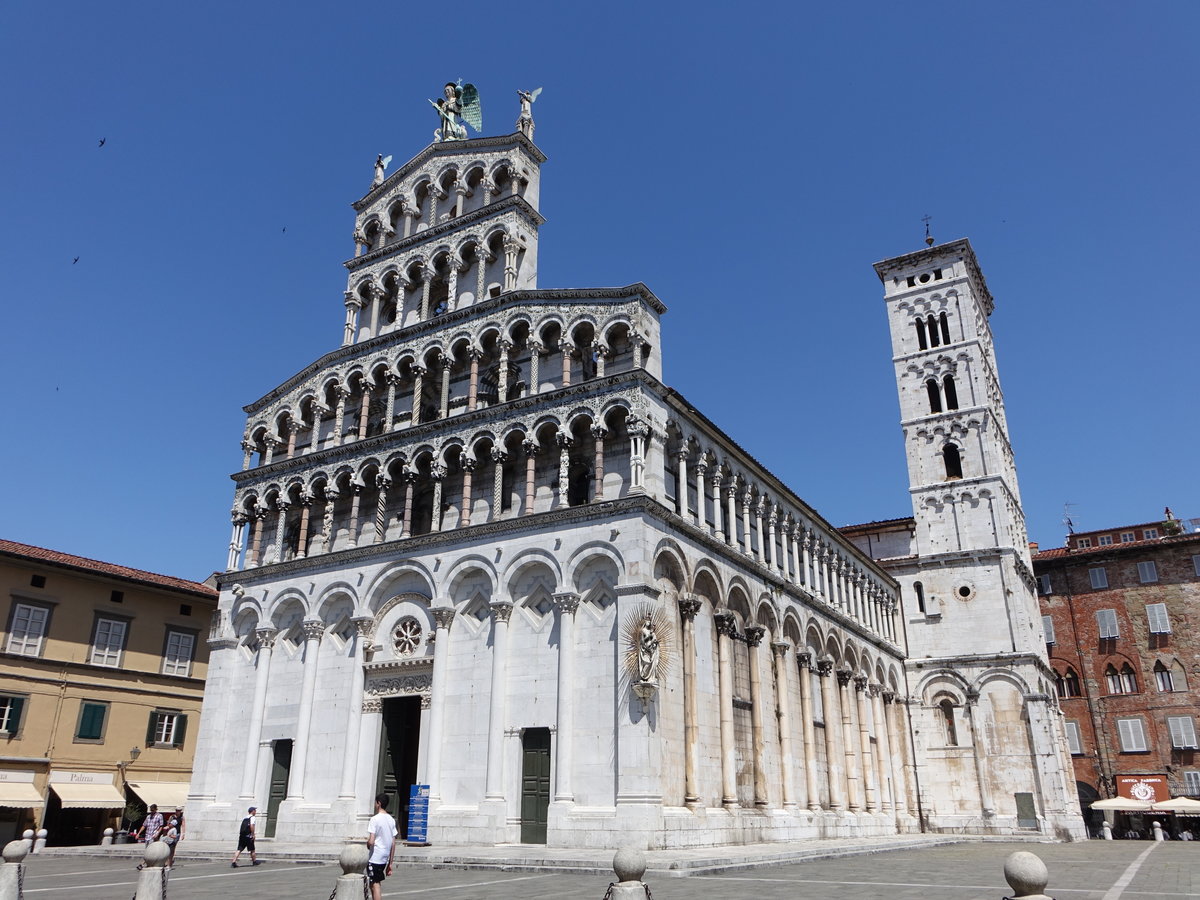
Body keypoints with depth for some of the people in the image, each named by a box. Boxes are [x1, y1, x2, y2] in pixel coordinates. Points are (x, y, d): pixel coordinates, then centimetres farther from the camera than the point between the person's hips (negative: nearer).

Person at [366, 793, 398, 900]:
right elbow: (393, 844, 10)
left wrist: (367, 845, 5)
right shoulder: (392, 820, 9)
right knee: (377, 883, 20)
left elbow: (371, 842, -18)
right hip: (385, 859, 7)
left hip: (374, 858, -7)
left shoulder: (375, 819, -11)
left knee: (375, 885, -3)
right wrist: (390, 863, 15)